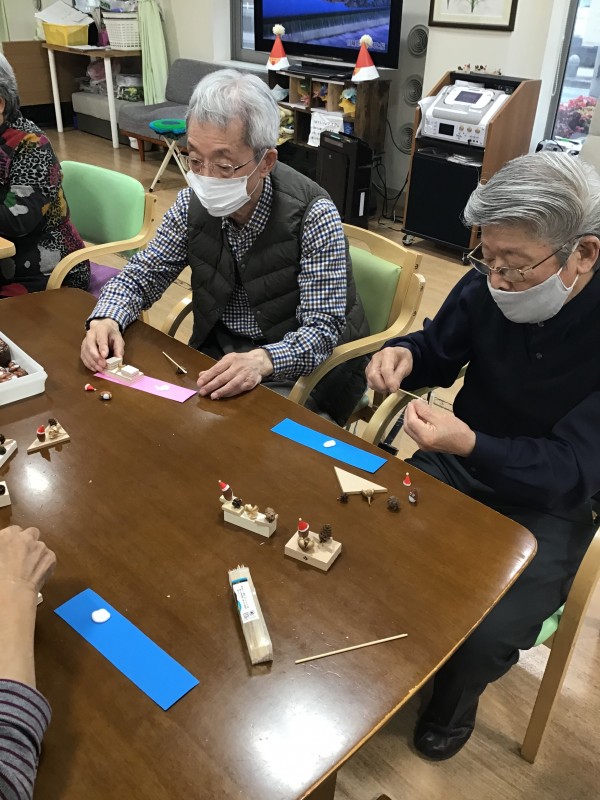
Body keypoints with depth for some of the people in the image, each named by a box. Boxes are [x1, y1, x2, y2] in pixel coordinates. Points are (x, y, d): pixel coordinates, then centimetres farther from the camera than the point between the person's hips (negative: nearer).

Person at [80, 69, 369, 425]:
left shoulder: (313, 216, -21)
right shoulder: (195, 202, -5)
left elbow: (323, 329, -22)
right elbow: (142, 274, 4)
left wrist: (262, 361, -42)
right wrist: (107, 319, -18)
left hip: (297, 372, -5)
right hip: (217, 362, 5)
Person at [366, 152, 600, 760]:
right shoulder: (486, 286, -12)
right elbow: (440, 353, 7)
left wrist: (470, 445, -40)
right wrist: (404, 354, -17)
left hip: (548, 501, -4)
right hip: (460, 464, 4)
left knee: (486, 636, -22)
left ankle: (452, 701, 17)